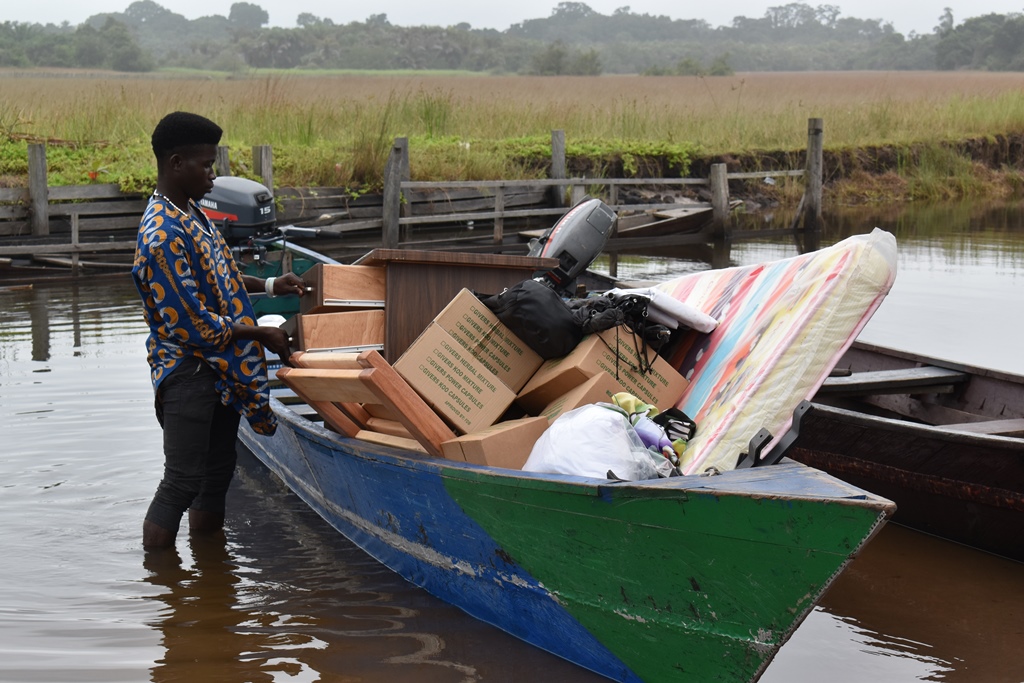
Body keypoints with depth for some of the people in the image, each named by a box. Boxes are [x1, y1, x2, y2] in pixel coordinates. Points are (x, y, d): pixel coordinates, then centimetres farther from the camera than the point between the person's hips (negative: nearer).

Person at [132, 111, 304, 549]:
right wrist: (262, 335, -14)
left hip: (220, 366, 10)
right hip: (188, 370, -10)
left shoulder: (191, 212, 6)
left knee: (218, 472, 17)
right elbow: (195, 325, -23)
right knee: (183, 481, -5)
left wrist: (268, 286, 8)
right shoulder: (164, 235, -25)